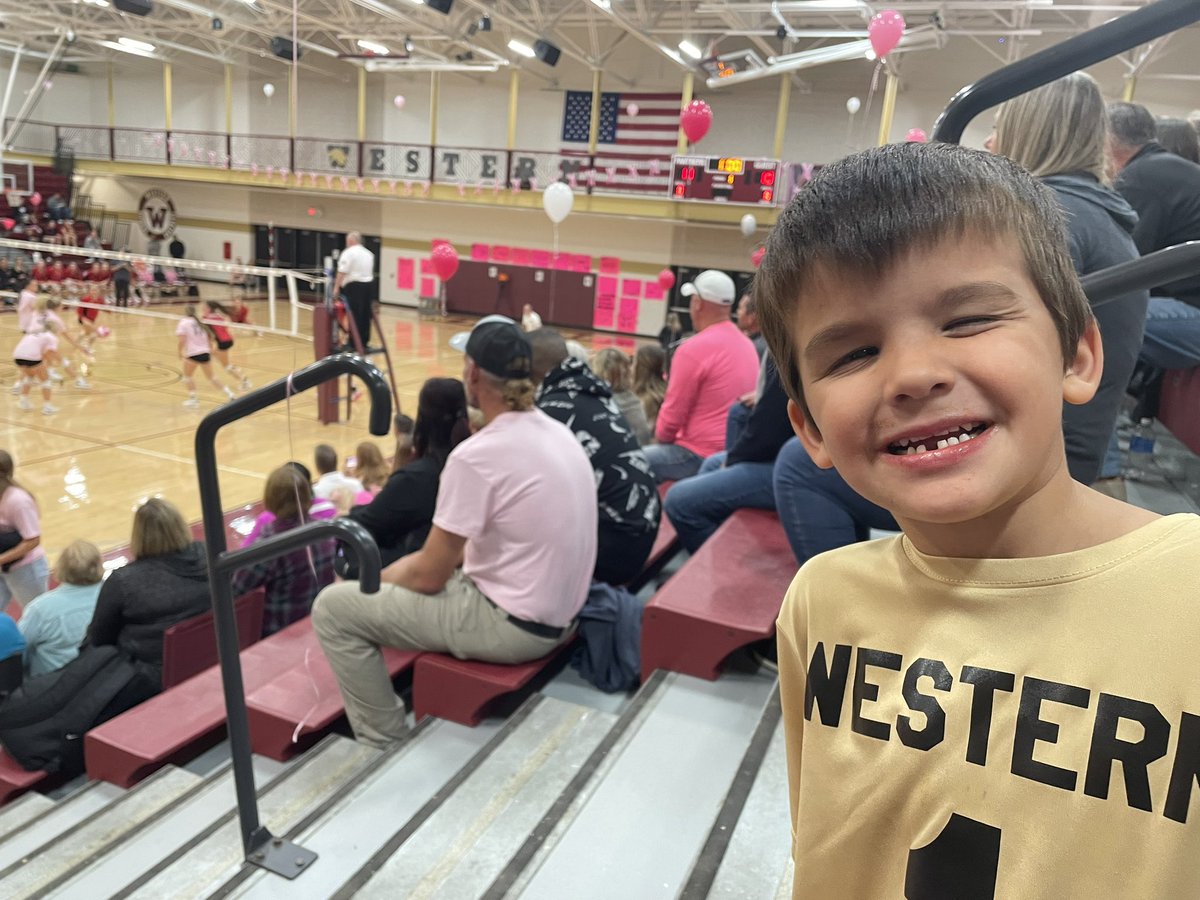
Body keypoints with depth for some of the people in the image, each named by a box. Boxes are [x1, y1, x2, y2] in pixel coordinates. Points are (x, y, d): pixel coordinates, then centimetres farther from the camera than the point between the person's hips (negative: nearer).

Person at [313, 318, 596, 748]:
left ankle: (386, 743, 10)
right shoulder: (558, 432, 4)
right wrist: (401, 567, 14)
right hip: (557, 613, 9)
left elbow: (429, 576, -14)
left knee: (333, 608, -1)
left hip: (513, 625, -9)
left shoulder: (476, 455, -22)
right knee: (409, 569, 28)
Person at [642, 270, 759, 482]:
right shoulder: (747, 345, 7)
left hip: (702, 454, -8)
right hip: (734, 451, 8)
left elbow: (674, 412, -13)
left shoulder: (694, 348, -17)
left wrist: (662, 438, 8)